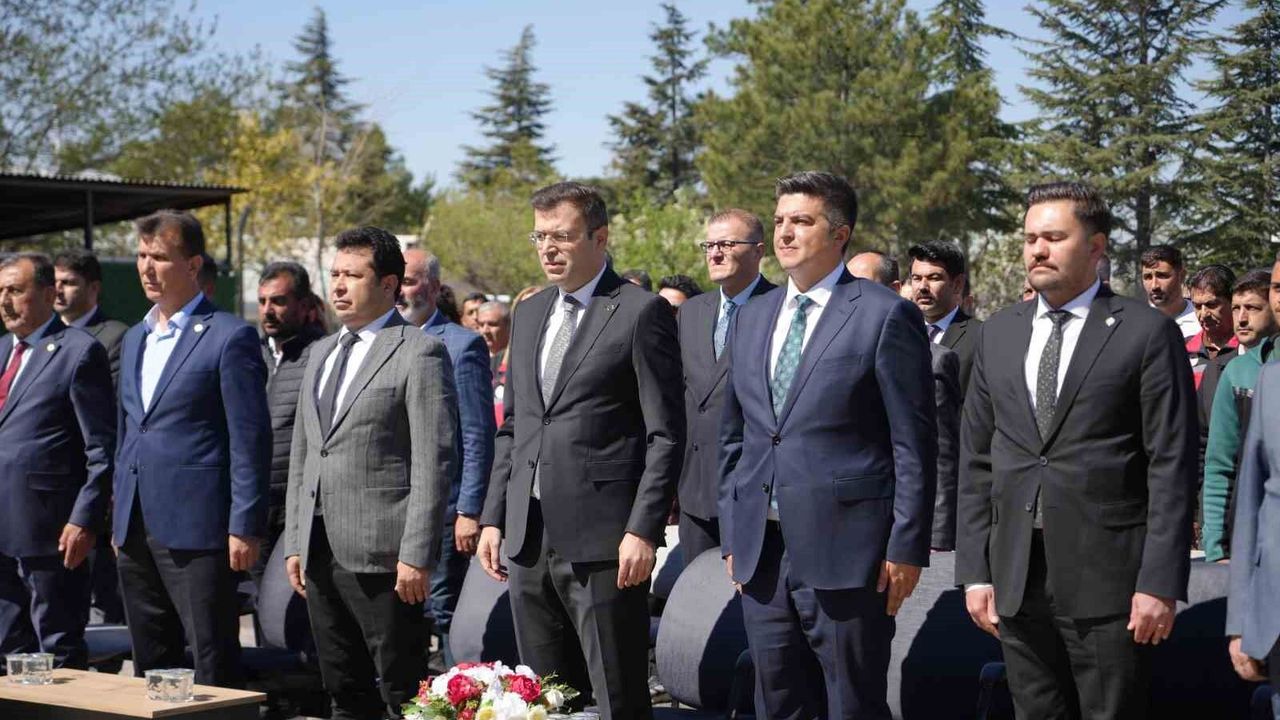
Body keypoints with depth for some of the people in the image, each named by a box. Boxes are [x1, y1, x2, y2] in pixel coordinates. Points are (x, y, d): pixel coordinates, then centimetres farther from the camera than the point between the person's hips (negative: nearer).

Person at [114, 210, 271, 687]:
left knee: (212, 669, -4)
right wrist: (120, 521, 19)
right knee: (150, 665, 12)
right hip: (136, 532, 8)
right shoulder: (134, 339, 17)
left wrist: (244, 527, -13)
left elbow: (250, 439, -10)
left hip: (196, 528, -7)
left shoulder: (229, 337, -7)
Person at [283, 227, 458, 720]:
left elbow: (434, 461, -12)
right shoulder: (322, 353, 18)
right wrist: (295, 543, 14)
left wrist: (416, 555, -17)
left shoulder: (419, 353, -6)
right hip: (320, 552, 8)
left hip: (381, 552, -7)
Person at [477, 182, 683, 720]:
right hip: (528, 540, 7)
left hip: (602, 540, -7)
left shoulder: (642, 312, -5)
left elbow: (665, 435, -8)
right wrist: (494, 516, 12)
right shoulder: (528, 315, 16)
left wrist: (643, 530, -15)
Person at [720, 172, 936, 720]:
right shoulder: (751, 319, 14)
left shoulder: (886, 316, -5)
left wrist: (906, 547, -10)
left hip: (845, 550, -6)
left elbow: (913, 444, -7)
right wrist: (732, 537, 13)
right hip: (760, 552, 6)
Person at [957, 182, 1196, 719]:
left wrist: (1160, 583, -12)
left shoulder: (1146, 333, -2)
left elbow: (1172, 466, -6)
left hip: (1109, 582, -4)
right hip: (1017, 581, 5)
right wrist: (975, 571, 7)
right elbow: (976, 459, 13)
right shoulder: (998, 334, 12)